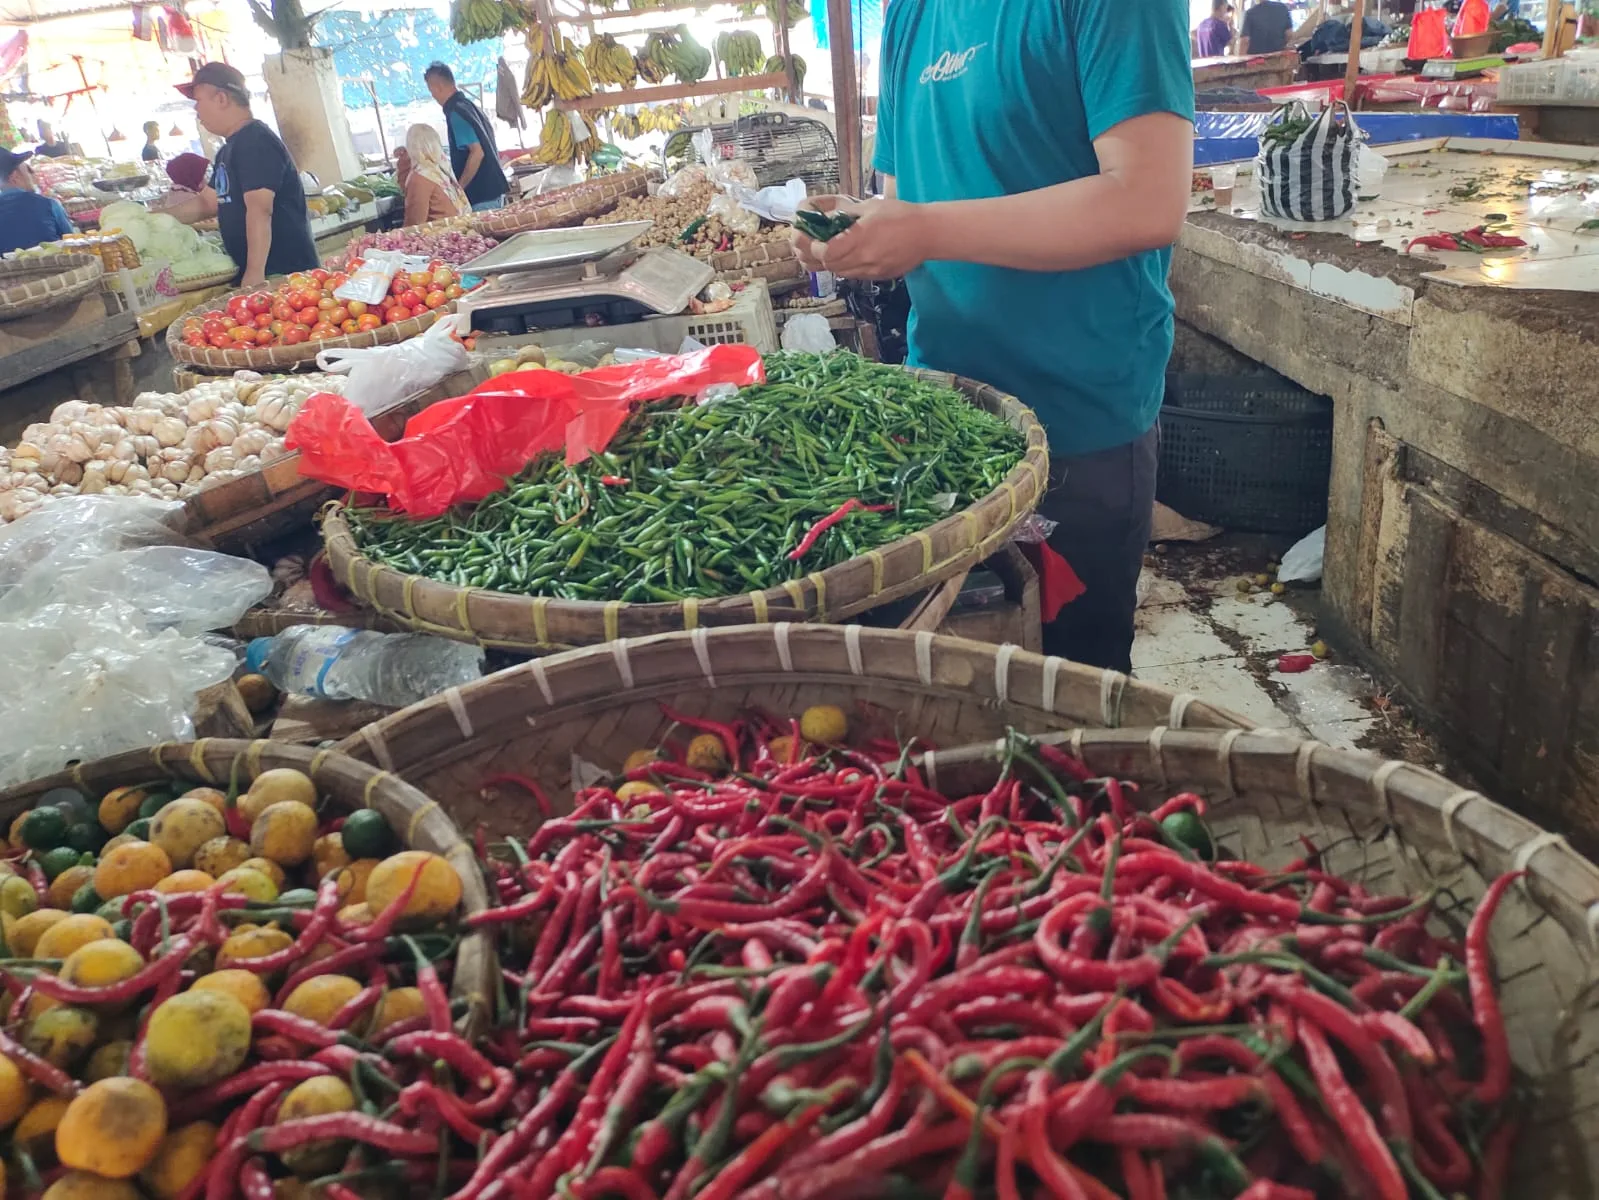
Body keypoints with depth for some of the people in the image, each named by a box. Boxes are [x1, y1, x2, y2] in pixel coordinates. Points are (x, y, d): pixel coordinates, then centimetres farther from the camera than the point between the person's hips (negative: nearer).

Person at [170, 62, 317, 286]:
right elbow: (208, 202, 25)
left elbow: (259, 210, -23)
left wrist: (255, 273, -29)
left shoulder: (256, 141, -14)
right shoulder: (229, 149, 18)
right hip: (251, 271, 10)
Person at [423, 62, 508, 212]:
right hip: (492, 188, 10)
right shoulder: (467, 103, 14)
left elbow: (477, 152, -23)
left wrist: (458, 189, -16)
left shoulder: (456, 112, -15)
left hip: (483, 194, -10)